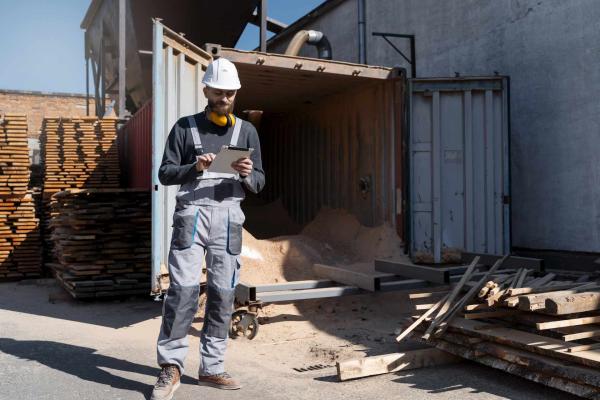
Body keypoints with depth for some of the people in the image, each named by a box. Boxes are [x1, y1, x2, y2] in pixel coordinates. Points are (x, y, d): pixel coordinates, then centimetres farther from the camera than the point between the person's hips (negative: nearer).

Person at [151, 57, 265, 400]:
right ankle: (171, 367, -1)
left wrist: (247, 175, -10)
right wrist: (194, 168, -13)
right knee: (183, 290, -10)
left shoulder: (247, 131, 15)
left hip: (229, 217, 3)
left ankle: (212, 368, 12)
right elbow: (165, 173, 5)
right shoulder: (186, 127, 9)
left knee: (223, 294, 3)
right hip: (192, 212, -2)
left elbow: (259, 182, 12)